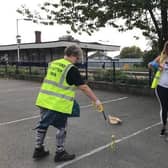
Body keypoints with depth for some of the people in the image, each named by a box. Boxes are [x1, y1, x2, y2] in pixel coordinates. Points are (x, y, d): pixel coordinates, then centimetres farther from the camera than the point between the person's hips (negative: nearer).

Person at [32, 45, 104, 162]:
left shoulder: (53, 63, 10)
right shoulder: (72, 69, -11)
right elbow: (84, 87, -13)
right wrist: (96, 100, -8)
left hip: (44, 100, 7)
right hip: (59, 104, -7)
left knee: (43, 124, 19)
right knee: (62, 127, 10)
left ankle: (38, 150, 34)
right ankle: (60, 153, 23)